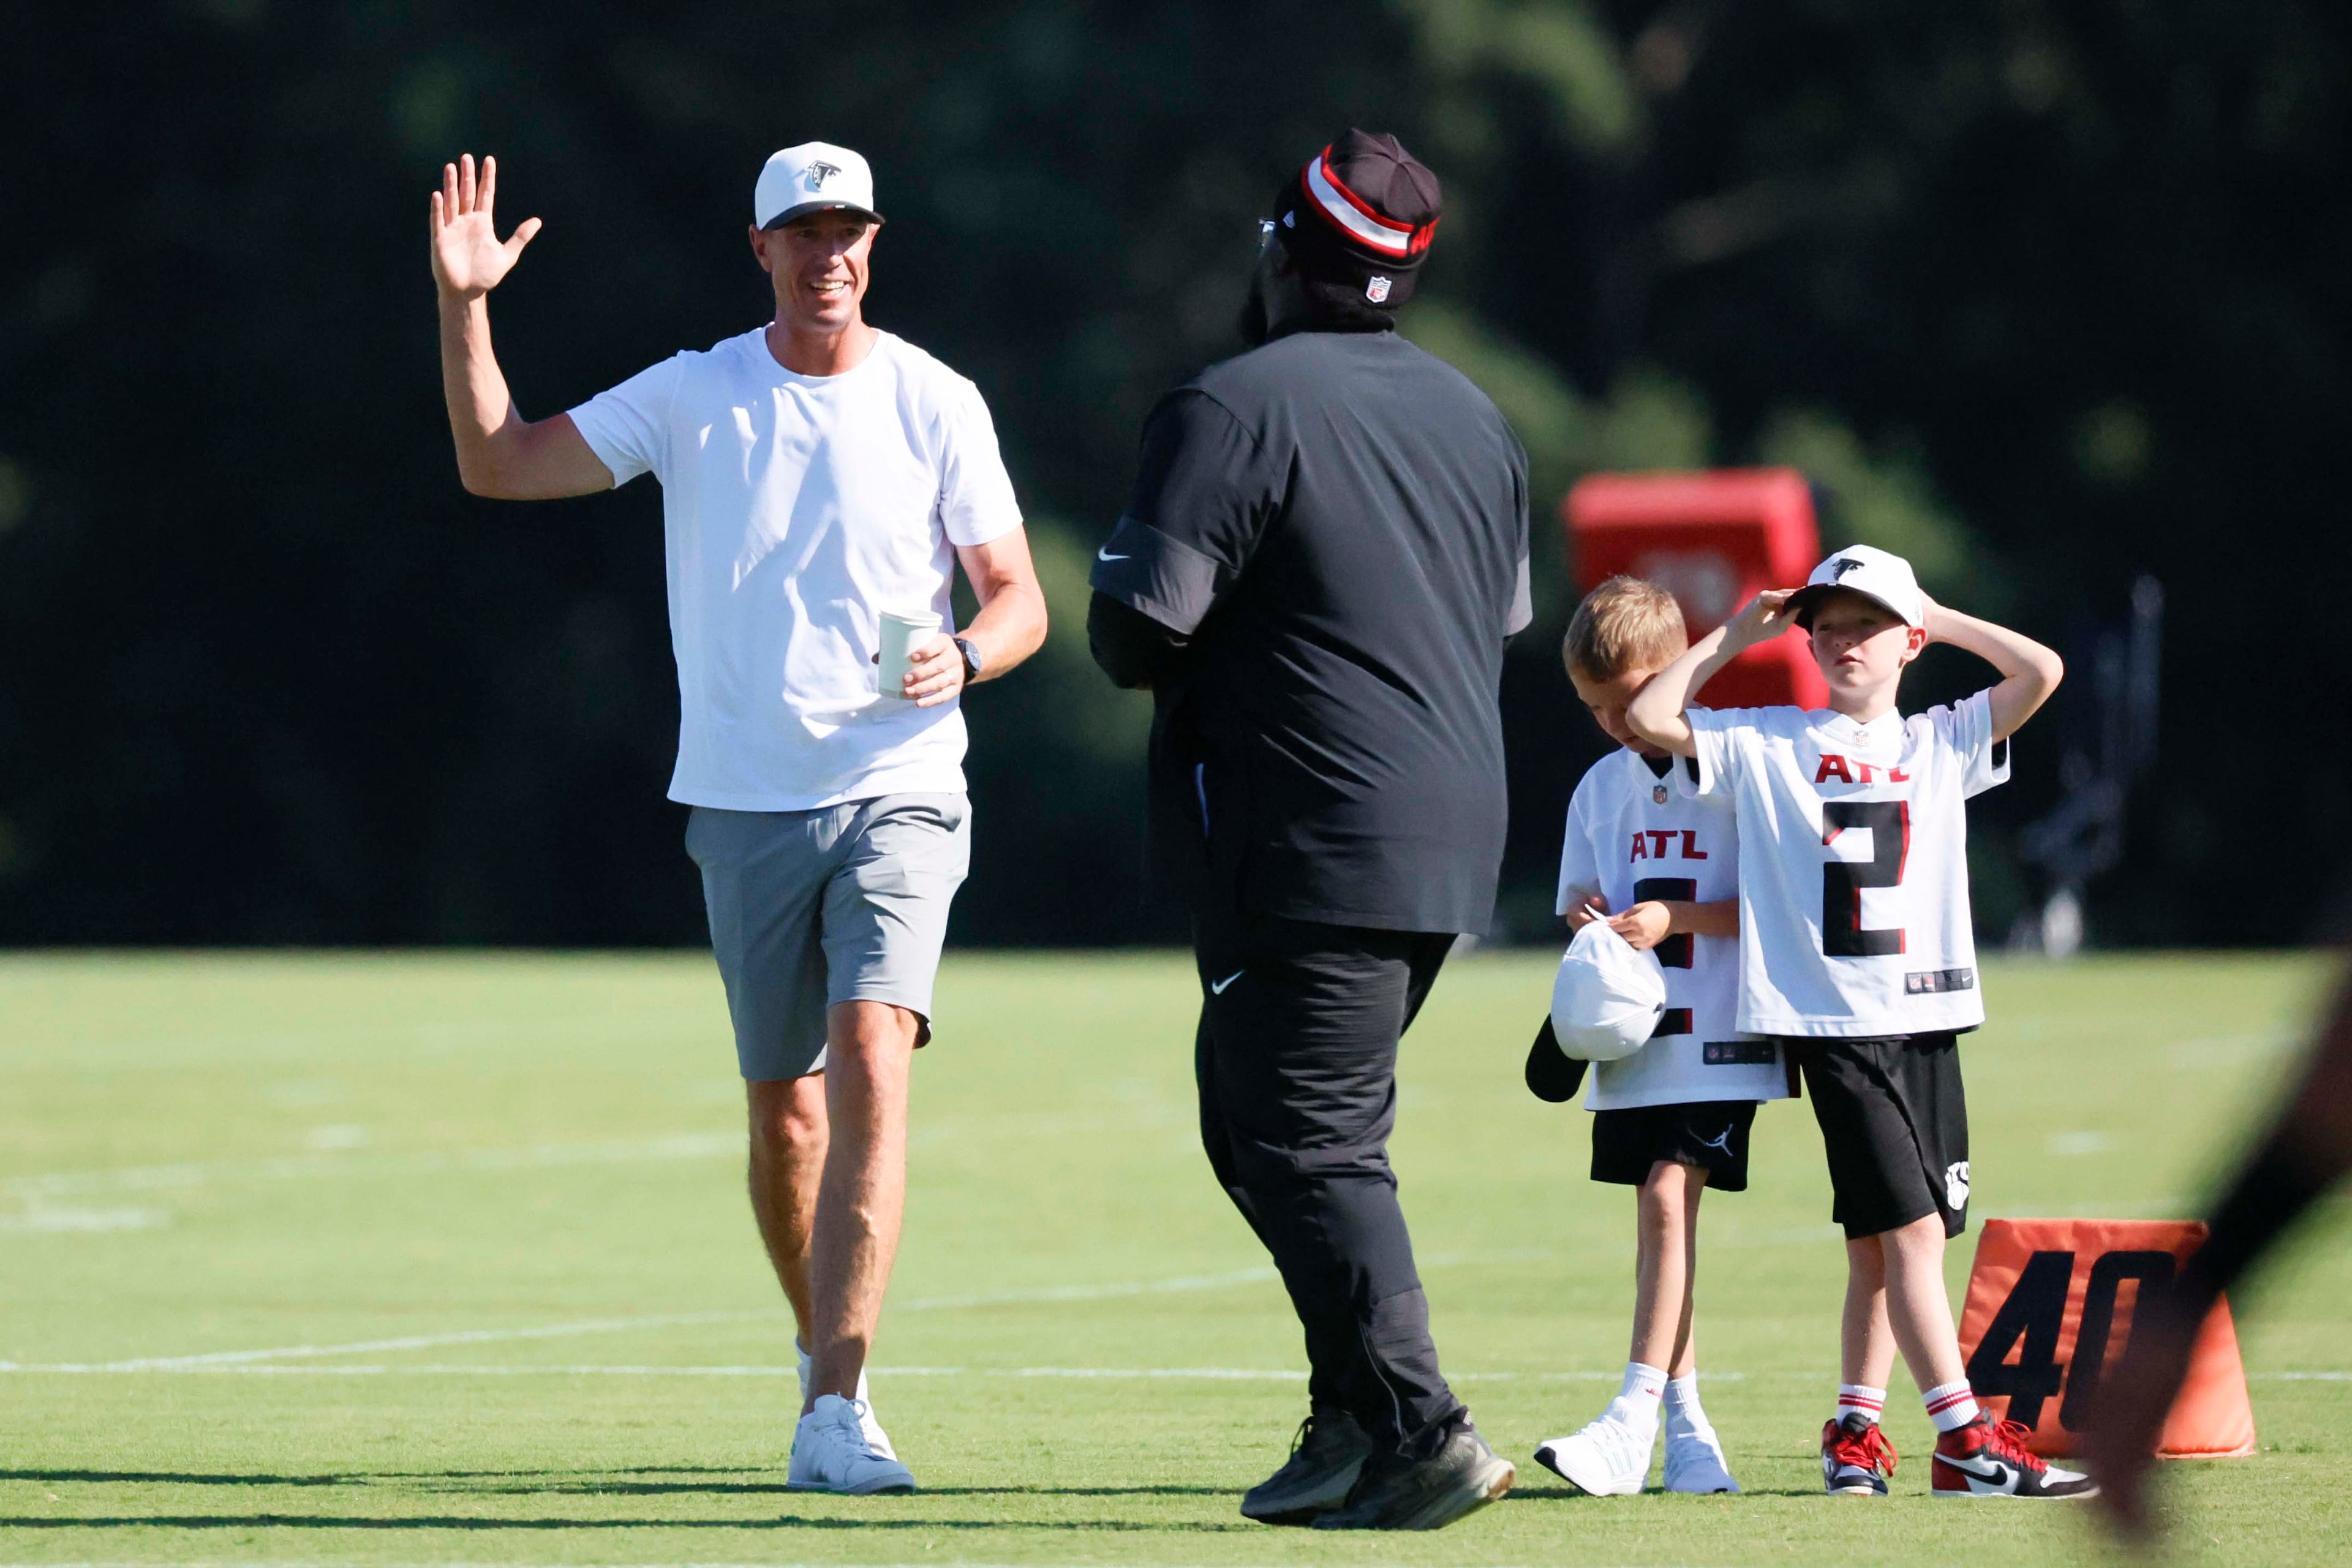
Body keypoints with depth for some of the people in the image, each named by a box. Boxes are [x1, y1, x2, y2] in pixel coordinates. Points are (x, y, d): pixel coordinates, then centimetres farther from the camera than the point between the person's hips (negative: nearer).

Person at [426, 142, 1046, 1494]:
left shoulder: (936, 404, 1)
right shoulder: (692, 397, 4)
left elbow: (1021, 598, 5)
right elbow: (498, 463, 3)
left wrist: (962, 658, -17)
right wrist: (465, 307, -8)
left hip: (898, 793, -2)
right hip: (745, 806, 2)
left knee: (872, 1057, -21)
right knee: (784, 1107, 7)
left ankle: (835, 1414, -27)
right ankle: (828, 1355, 31)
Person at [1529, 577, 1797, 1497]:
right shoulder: (1600, 787, 12)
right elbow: (1581, 894, 18)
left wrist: (1676, 919, -21)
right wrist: (1587, 915, -5)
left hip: (1716, 1038, -7)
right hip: (1629, 1039, 7)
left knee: (1668, 1193, -16)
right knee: (1656, 1212, 9)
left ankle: (1634, 1422, -20)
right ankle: (1684, 1418, 16)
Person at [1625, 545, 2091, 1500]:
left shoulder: (1940, 743, 13)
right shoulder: (1764, 744, 7)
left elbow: (2042, 671, 4)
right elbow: (1650, 717, 2)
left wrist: (1940, 621, 10)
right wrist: (1735, 636, 7)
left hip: (1926, 1018, 4)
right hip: (1833, 1025, -4)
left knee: (1884, 1245, 7)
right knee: (1906, 1228, -12)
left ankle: (1855, 1427, 17)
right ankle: (1966, 1442, -16)